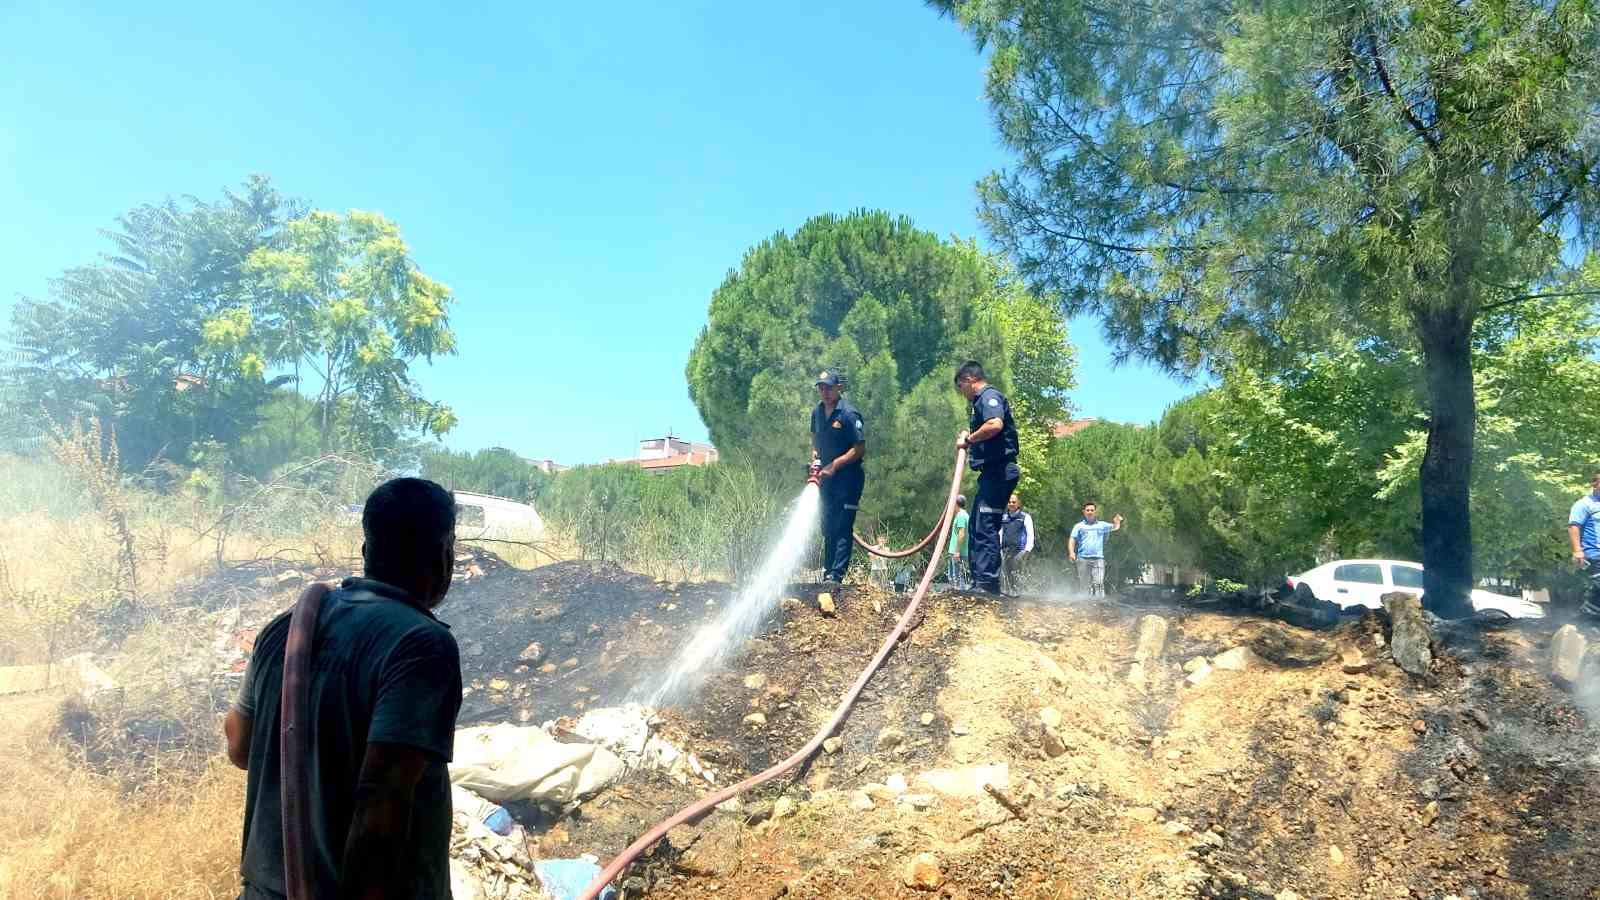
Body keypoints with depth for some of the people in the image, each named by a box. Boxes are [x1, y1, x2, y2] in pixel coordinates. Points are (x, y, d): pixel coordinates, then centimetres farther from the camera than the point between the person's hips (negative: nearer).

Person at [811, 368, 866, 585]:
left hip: (848, 477, -8)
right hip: (827, 478, 8)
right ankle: (827, 571, 23)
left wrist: (835, 464, -17)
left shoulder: (849, 414, -15)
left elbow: (860, 449, -17)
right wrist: (815, 454, 6)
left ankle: (836, 575, -9)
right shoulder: (817, 412, 7)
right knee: (828, 527, 13)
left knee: (843, 528, -8)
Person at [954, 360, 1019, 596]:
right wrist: (969, 437, 14)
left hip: (998, 471, -11)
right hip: (992, 473, 11)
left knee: (985, 526, -12)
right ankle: (978, 579, 19)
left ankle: (988, 581, -12)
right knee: (976, 525, 14)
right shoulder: (982, 400, 23)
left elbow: (995, 425, -29)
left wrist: (969, 438, -16)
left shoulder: (989, 396, -10)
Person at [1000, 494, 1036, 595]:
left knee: (1016, 573, -12)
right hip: (1005, 550, 5)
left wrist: (1028, 549, -10)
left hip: (1018, 550, -5)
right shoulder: (1004, 517, 15)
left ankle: (1017, 592, -9)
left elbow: (1030, 534, -1)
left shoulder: (1025, 517, 2)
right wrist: (999, 547, 14)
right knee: (1006, 573, 4)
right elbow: (1000, 533, 22)